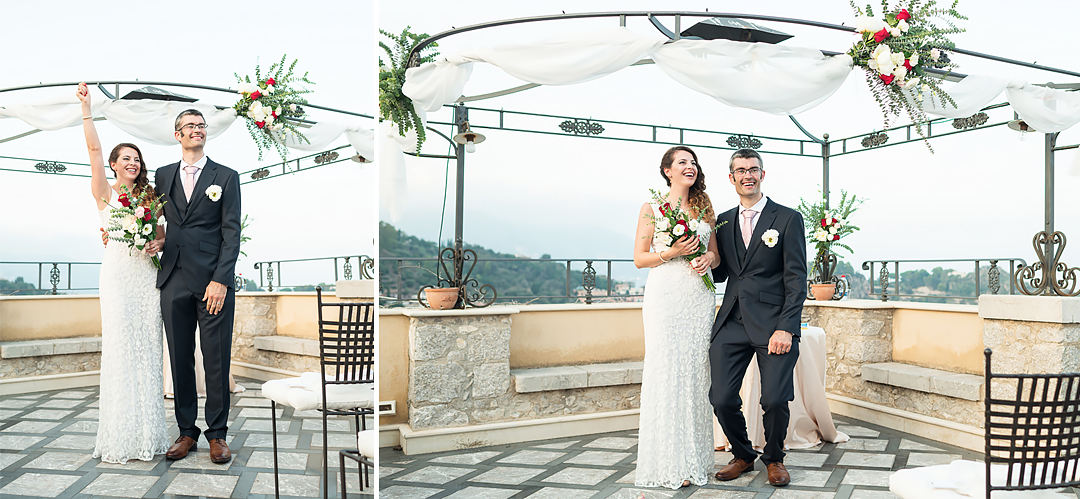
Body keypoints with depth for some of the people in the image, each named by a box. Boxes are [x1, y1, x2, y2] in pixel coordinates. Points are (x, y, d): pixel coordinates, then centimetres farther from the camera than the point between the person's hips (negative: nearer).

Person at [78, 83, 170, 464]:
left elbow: (162, 233, 18)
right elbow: (94, 150, -5)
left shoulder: (149, 197, 16)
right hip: (117, 276, -3)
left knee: (147, 353, 3)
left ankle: (147, 435, 8)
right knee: (120, 352, -5)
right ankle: (120, 439, 1)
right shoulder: (105, 193, 6)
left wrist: (159, 243, -5)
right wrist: (86, 109, -14)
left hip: (147, 278, 3)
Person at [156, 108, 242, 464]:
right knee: (180, 360, 7)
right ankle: (186, 432, 18)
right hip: (174, 281, 3)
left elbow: (231, 232, -1)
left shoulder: (226, 177, 5)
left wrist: (220, 280, -11)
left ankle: (217, 434, 12)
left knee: (216, 361, 1)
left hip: (213, 281, -3)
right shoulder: (162, 176, 15)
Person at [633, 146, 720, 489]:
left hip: (700, 297, 4)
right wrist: (671, 252, -13)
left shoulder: (704, 208, 15)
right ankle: (669, 463, 2)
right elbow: (639, 258, 2)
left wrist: (709, 257, -4)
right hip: (665, 296, -4)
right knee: (666, 372, -6)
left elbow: (716, 253, 19)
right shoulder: (652, 208, 4)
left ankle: (694, 459, 12)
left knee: (696, 372, 3)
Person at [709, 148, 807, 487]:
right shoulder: (723, 221, 15)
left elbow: (796, 279, -3)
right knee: (722, 399, -3)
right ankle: (743, 456, 24)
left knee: (775, 400, -9)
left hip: (773, 323, -3)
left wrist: (786, 329, -13)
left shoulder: (788, 219, 2)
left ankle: (774, 458, 20)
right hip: (731, 321, 3)